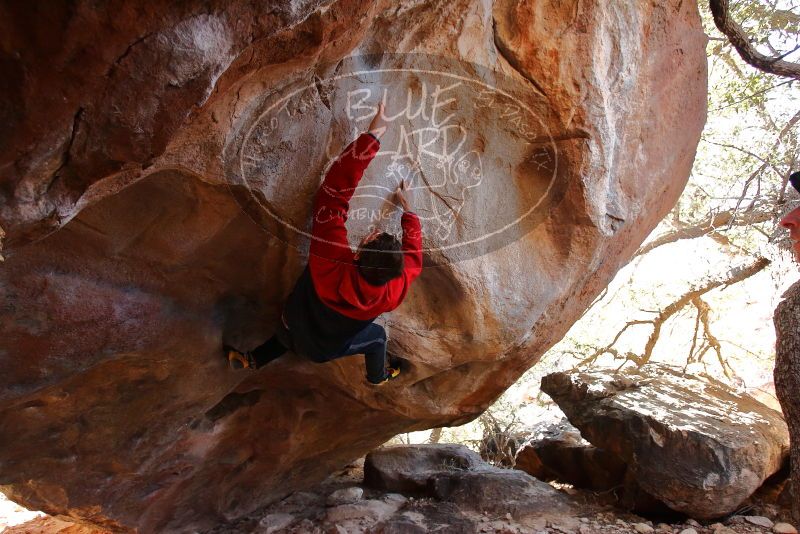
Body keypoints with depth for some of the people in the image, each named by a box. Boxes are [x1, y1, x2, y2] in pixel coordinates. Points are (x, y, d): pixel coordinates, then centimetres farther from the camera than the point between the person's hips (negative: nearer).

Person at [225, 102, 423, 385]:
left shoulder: (332, 264, -44)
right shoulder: (395, 291, -38)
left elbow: (332, 194, -44)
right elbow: (413, 254, -14)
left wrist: (371, 136, -43)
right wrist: (407, 208, -3)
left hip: (292, 331, 0)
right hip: (324, 350, 1)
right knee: (378, 336, 29)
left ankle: (252, 360, 49)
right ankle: (378, 376, 52)